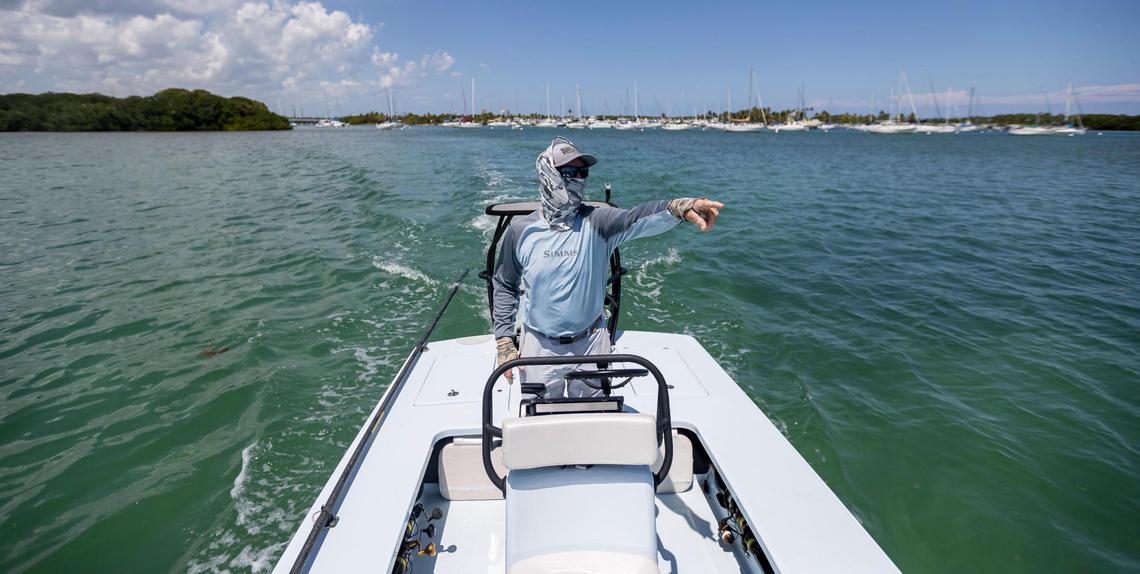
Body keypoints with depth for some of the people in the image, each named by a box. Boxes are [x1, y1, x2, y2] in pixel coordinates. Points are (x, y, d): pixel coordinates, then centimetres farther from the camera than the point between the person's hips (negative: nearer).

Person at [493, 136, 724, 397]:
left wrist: (678, 207, -51)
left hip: (590, 345, 1)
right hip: (539, 347, 0)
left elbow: (636, 219, -32)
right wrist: (504, 341, 1)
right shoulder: (520, 231, -7)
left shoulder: (595, 221, -11)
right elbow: (505, 287, 3)